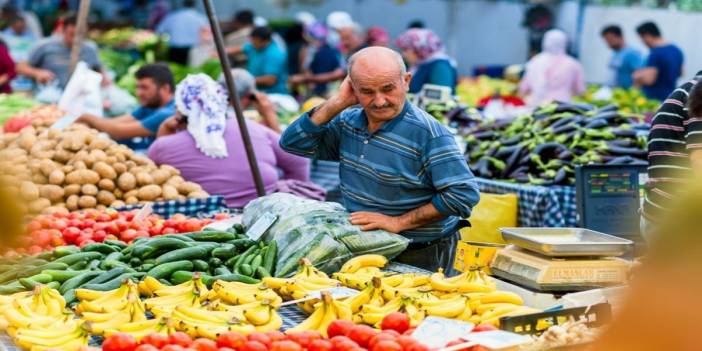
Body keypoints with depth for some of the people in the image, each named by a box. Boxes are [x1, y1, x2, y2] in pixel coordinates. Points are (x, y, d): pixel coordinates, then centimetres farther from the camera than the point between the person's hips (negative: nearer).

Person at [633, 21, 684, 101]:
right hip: (670, 97, 9)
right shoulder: (677, 50, 10)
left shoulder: (655, 53, -18)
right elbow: (680, 72, 25)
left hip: (654, 98, -9)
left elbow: (648, 80, -24)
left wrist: (638, 77, -2)